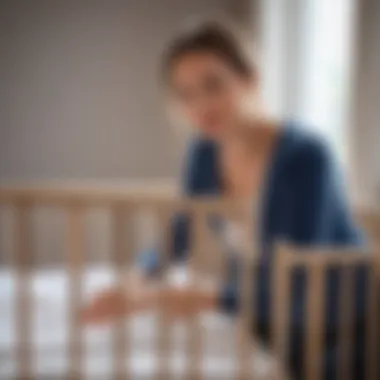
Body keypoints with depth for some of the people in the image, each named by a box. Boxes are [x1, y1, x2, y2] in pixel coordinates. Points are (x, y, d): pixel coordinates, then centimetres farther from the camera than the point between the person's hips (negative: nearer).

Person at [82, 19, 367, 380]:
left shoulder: (305, 156, -28)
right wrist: (137, 284, -14)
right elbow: (179, 236, 4)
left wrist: (206, 299, -25)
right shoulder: (206, 151, -9)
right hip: (267, 326, 5)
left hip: (345, 333, -5)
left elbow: (295, 286, -28)